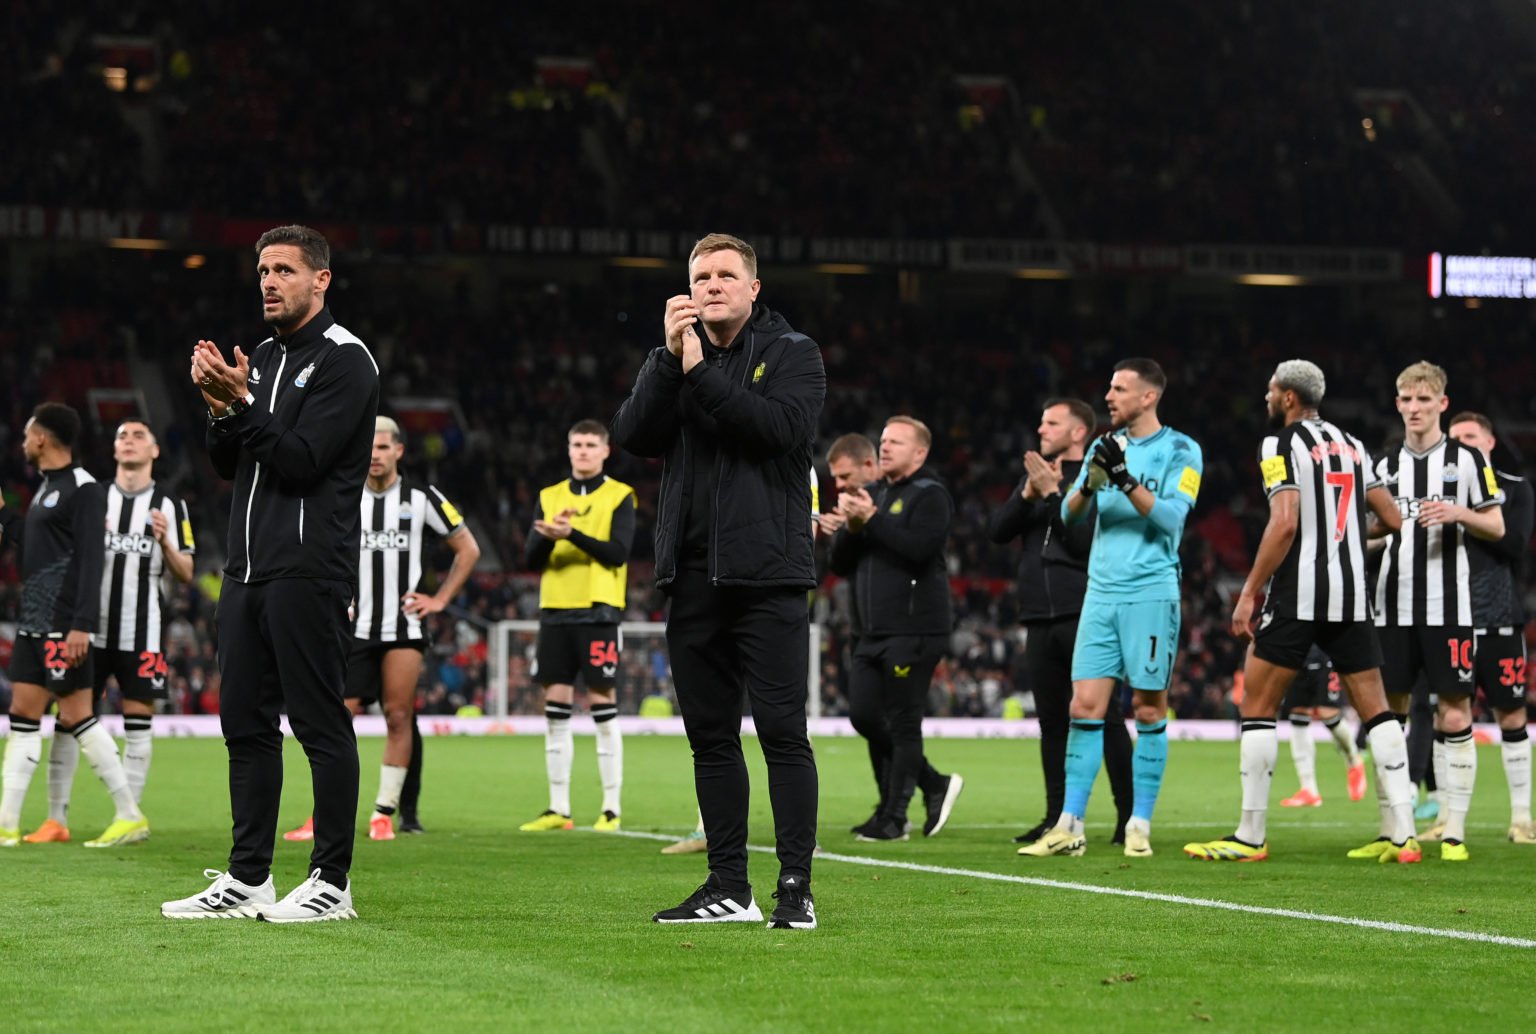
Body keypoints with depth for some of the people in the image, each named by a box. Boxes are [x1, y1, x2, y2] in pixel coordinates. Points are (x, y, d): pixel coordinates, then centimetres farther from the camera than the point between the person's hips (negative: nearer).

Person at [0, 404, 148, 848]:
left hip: (63, 625, -10)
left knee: (77, 716, -7)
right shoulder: (47, 487, 17)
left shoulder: (83, 489, -12)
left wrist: (82, 625, -24)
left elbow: (90, 560, -19)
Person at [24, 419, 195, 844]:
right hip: (92, 627, 1)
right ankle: (56, 820, 2)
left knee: (138, 722, -1)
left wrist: (165, 542, -14)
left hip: (142, 631, -1)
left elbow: (185, 574, 4)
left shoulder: (170, 506, 6)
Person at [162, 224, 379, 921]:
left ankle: (331, 883, -2)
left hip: (308, 570, -8)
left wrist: (243, 403, -20)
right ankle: (247, 880, 13)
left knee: (321, 725, -5)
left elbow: (301, 460, -15)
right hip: (247, 569, 8)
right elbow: (228, 465, 16)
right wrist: (221, 411, -1)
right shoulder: (263, 359, 19)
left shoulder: (345, 361, -6)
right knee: (245, 723, 8)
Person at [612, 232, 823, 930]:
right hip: (692, 576, 5)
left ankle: (796, 888, -7)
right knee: (710, 735, 7)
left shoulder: (791, 353, 4)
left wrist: (701, 374, -13)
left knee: (781, 729, -8)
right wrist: (671, 358, -11)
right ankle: (729, 886, 14)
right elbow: (633, 436, -1)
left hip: (767, 575, -5)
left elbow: (782, 426, -15)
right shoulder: (670, 359, 15)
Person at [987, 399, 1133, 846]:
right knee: (1051, 722, 9)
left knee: (1104, 717, -7)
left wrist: (1053, 493, -15)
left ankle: (1128, 817, -4)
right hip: (1040, 618, 7)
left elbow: (1087, 541, -15)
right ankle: (1057, 818, 14)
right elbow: (997, 531, 9)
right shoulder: (1036, 475, 18)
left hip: (1084, 615, -7)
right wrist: (1027, 494, -6)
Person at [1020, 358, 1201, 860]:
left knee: (1149, 709, 0)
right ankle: (1070, 826, -2)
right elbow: (1069, 515, 8)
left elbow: (1170, 517, -13)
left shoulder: (1180, 450, -1)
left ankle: (1140, 825, 6)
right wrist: (1091, 484, -12)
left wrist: (1126, 480, -23)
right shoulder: (1106, 447, 13)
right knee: (1085, 705, -2)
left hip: (1151, 595, -4)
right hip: (1101, 593, 4)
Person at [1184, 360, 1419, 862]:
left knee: (1257, 706, 2)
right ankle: (1400, 834, 2)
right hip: (1352, 594, 6)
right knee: (1375, 708, 8)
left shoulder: (1281, 444, -5)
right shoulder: (1352, 445, 15)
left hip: (1295, 594, -6)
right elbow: (1393, 519, 14)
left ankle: (1251, 836, 0)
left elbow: (1286, 522, -16)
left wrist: (1248, 593, -12)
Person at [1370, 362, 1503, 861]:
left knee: (1454, 716, -5)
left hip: (1447, 607, -4)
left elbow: (1496, 528, 2)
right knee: (1388, 713, 3)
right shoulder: (1386, 465, 14)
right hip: (1393, 608, 4)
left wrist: (1459, 513, -16)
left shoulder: (1467, 459, 2)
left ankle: (1454, 832, -2)